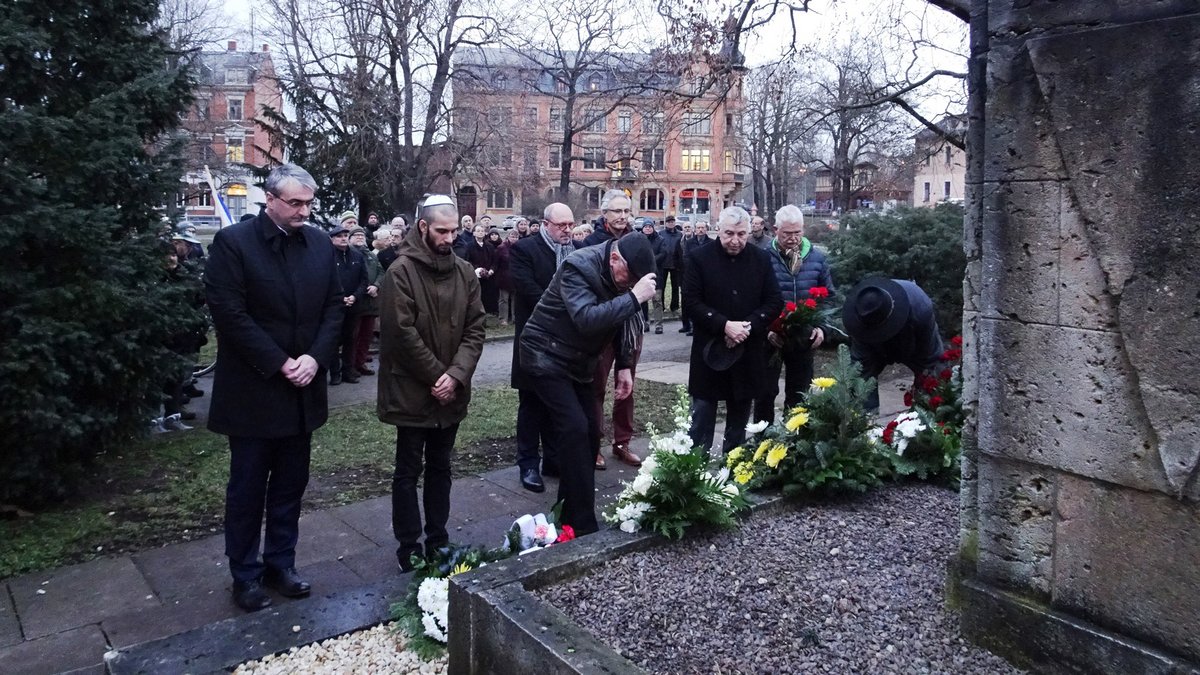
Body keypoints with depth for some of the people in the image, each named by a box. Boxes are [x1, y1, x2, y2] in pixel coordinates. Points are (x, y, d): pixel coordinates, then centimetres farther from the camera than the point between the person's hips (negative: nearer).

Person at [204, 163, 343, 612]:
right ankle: (245, 575, 24)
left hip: (303, 389, 5)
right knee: (247, 487, 9)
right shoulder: (233, 243, -10)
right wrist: (278, 364, -16)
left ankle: (281, 563, 30)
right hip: (253, 390, -4)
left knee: (290, 484, 15)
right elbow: (230, 314, -15)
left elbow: (334, 305, 6)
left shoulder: (319, 244, 5)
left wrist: (315, 358, -8)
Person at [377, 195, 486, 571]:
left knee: (440, 467, 16)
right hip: (411, 391, -5)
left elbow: (475, 329, 0)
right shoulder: (401, 272, -11)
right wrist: (438, 376, -14)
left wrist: (456, 375, -13)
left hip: (451, 393, 5)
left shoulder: (465, 272, 4)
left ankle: (438, 542, 29)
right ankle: (408, 550, 18)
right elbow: (403, 334, -16)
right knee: (408, 472, 6)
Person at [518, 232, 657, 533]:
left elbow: (619, 320, 11)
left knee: (590, 432, 6)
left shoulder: (622, 275, -2)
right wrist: (634, 297, -39)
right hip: (547, 357, -8)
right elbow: (587, 319, -38)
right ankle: (582, 525, -9)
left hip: (578, 361, 8)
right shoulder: (578, 267, -25)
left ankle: (568, 511, 21)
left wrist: (624, 366, 3)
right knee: (575, 429, -16)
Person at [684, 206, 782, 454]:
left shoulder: (761, 259, 4)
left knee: (739, 421, 13)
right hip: (710, 352, -3)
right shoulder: (699, 258, -4)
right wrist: (725, 325, -19)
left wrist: (748, 326, -14)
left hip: (749, 354, 3)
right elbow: (691, 302, -9)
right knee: (701, 421, 3)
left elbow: (775, 301, 2)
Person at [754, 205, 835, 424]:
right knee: (766, 391, 5)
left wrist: (822, 327, -5)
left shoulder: (817, 257, 2)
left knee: (799, 393, 13)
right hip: (771, 338, -3)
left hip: (804, 338, 3)